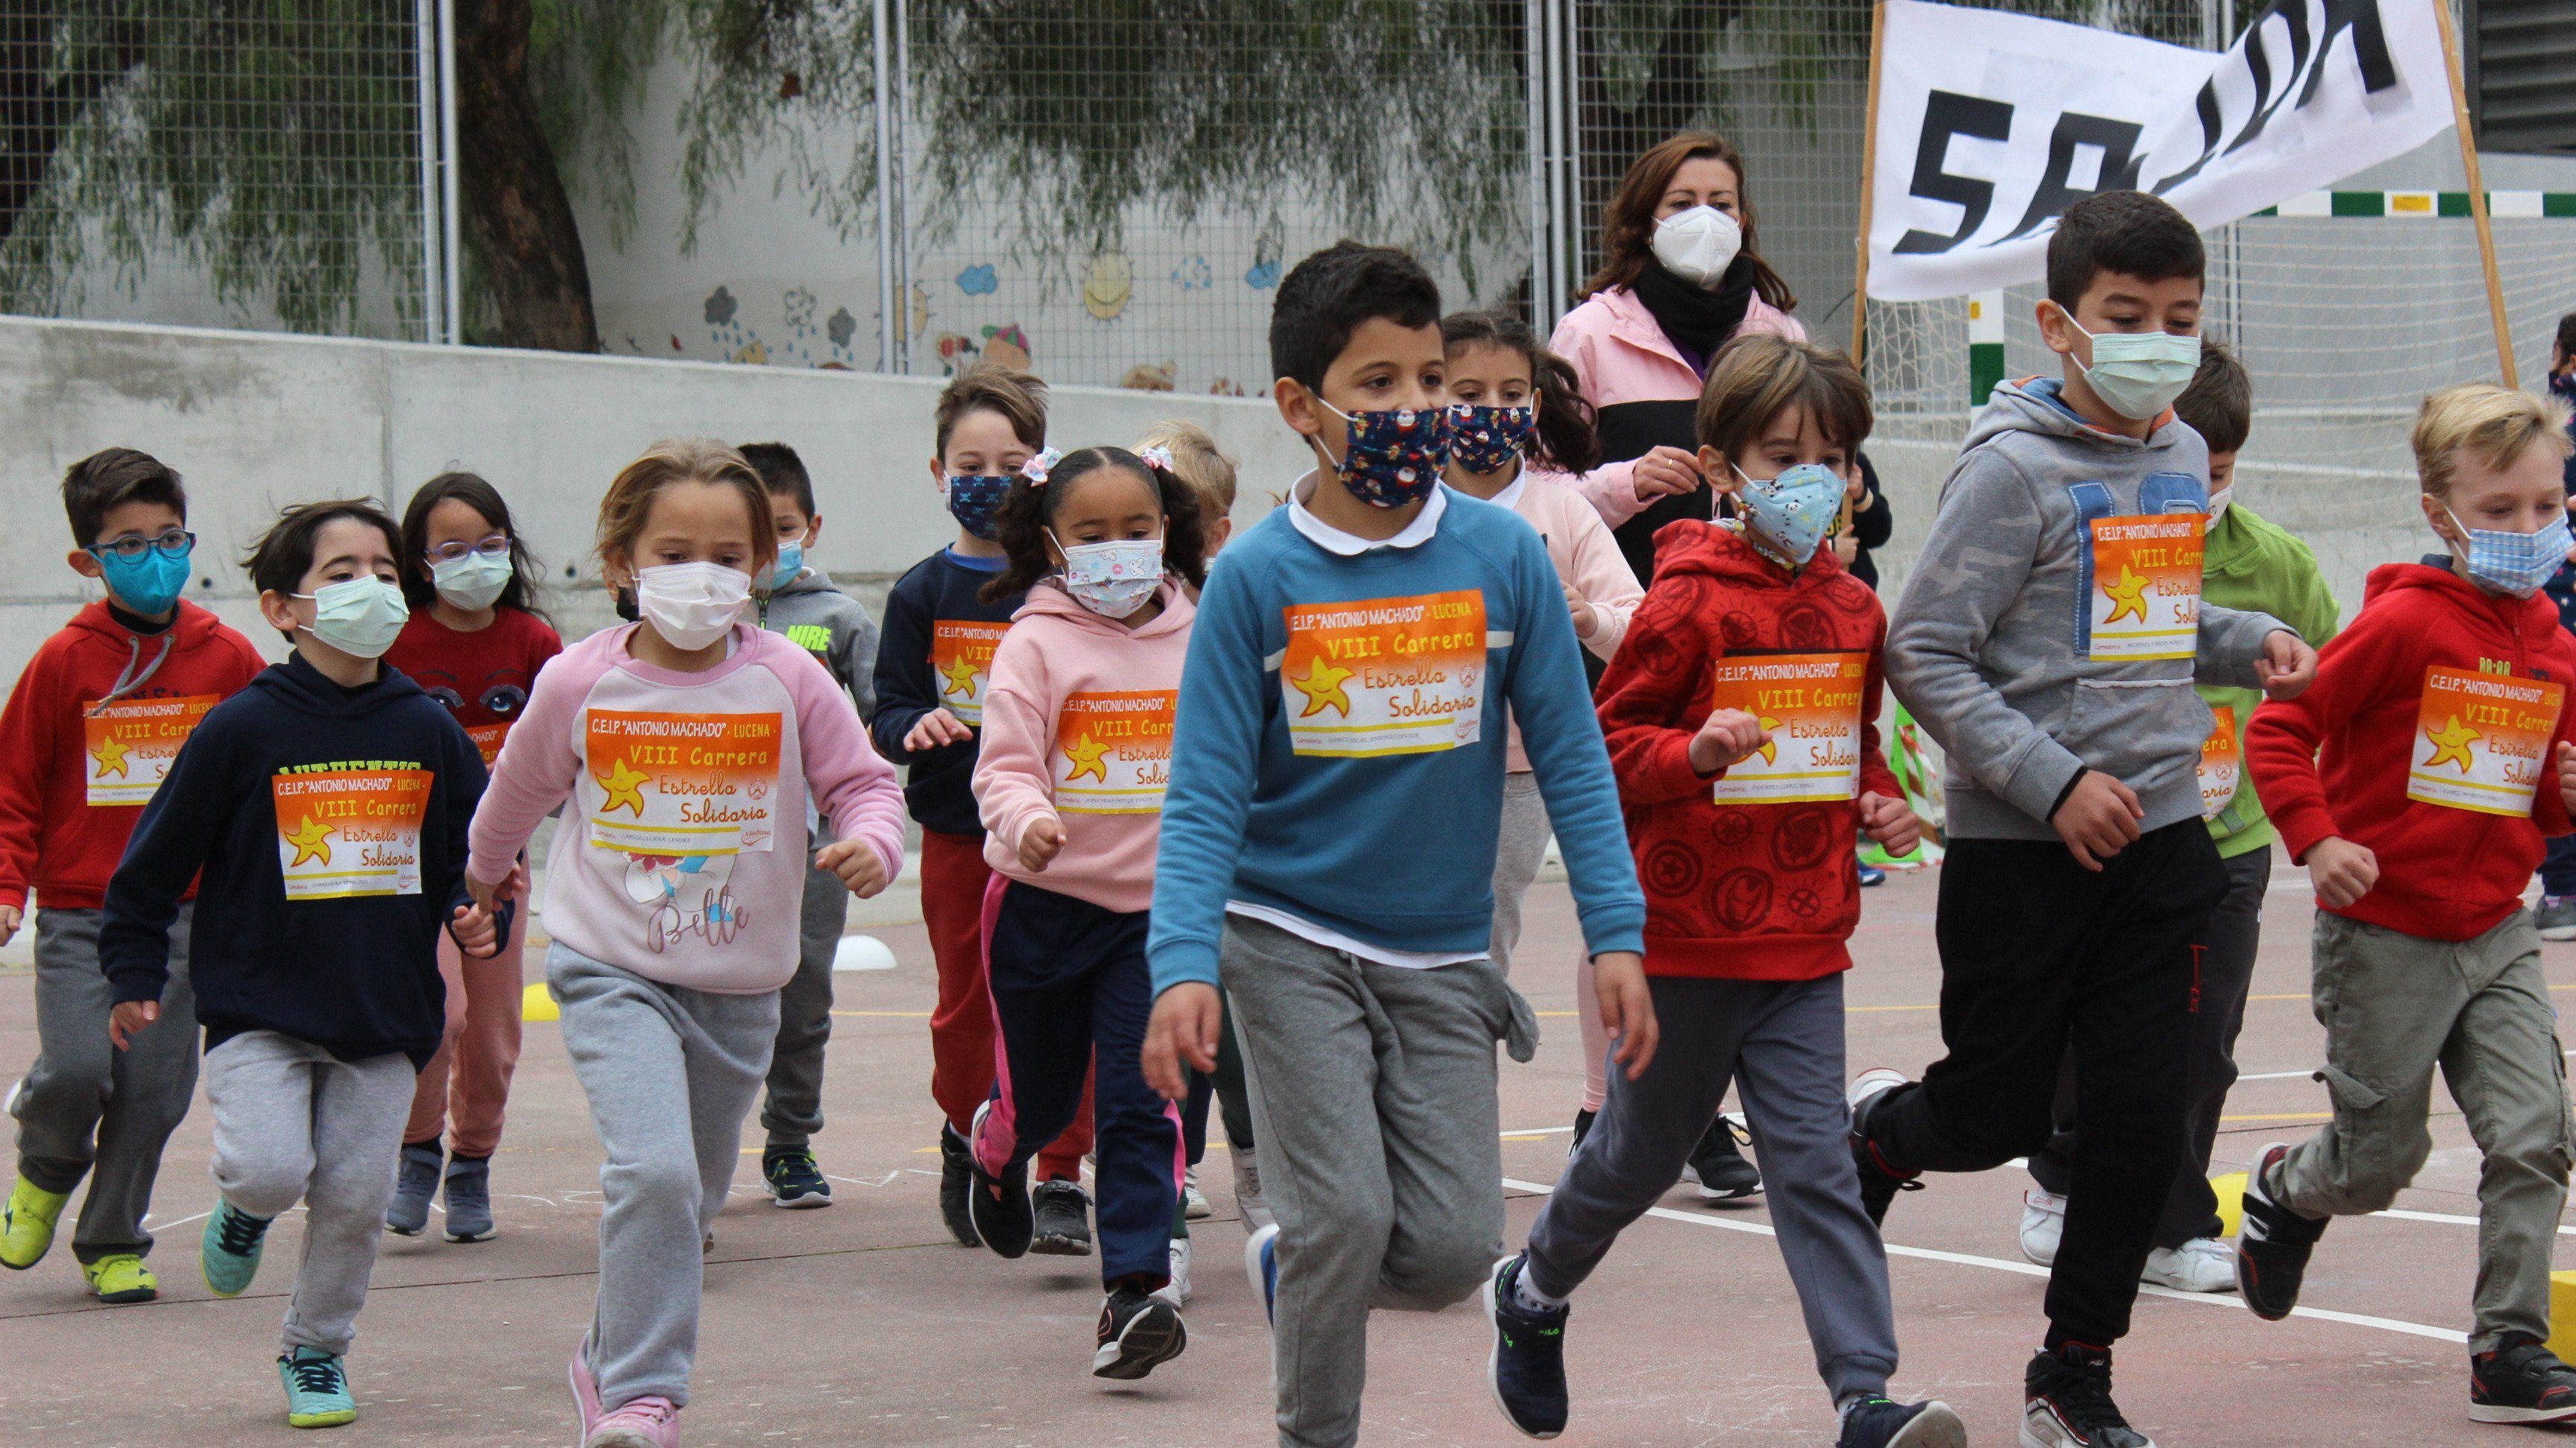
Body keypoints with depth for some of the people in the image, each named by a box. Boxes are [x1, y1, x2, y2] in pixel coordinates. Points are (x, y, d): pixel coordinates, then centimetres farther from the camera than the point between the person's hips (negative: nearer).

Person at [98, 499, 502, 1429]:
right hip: (259, 1007, -3)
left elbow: (479, 850, 17)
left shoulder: (426, 731, 3)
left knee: (355, 1197, 3)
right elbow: (156, 859, -1)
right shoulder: (243, 730, -7)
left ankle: (316, 1353, 24)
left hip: (385, 1011, 3)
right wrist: (135, 979, 0)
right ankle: (244, 1209, 18)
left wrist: (478, 916, -3)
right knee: (272, 1168, -19)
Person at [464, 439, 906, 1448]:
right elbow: (521, 789, 13)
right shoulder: (577, 685, -7)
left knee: (691, 1195, 17)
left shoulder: (788, 681, -7)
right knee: (654, 1172, -23)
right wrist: (487, 872, 29)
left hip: (739, 985, 3)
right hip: (613, 974, -3)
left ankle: (612, 1361, 40)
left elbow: (862, 782, 0)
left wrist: (871, 843, -23)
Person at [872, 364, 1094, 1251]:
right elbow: (887, 715, 2)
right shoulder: (923, 595, 3)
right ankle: (967, 1141, 34)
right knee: (964, 1007, 9)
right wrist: (917, 727, -20)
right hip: (955, 829, 1)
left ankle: (1061, 1178, 3)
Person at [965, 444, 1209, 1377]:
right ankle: (997, 1154, 52)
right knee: (1041, 1099, 16)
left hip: (1158, 906, 1)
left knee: (1142, 1103, -11)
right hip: (1046, 900, -1)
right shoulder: (1037, 643, -7)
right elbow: (1006, 765, -14)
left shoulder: (1196, 639, 3)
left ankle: (1137, 1288, -12)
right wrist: (1026, 821, -33)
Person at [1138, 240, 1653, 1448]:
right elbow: (1204, 798, -8)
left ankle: (1292, 1268, 27)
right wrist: (1183, 971, -21)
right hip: (1293, 946, -2)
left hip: (1442, 959, 2)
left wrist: (1617, 937, -5)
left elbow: (1570, 758, 2)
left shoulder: (1504, 556, -4)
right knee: (1348, 1219, -12)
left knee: (1454, 1247, -4)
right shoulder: (1257, 576, -8)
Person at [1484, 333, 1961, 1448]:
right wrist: (1692, 753, -27)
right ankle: (1531, 1295, 40)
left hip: (1804, 947, 4)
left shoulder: (1853, 611, 8)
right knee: (1641, 1154, 13)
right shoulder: (1688, 606, -11)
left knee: (1815, 1165, -5)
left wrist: (1881, 806, 5)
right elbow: (1607, 743, -10)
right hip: (1687, 940, -4)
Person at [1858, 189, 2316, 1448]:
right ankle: (1877, 1132, 39)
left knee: (2142, 1128, 4)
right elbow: (1923, 655, -14)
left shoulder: (2181, 460, 8)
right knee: (1995, 1121, 4)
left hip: (2158, 837, 6)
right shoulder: (2013, 469, -14)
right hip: (2018, 849, -5)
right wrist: (2055, 782, -19)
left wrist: (2250, 644, 2)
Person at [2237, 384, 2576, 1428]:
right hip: (2387, 937, -5)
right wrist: (2317, 842, -22)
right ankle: (2286, 1192, 42)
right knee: (2382, 1160, 7)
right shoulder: (2404, 622, -15)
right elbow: (2279, 730, -13)